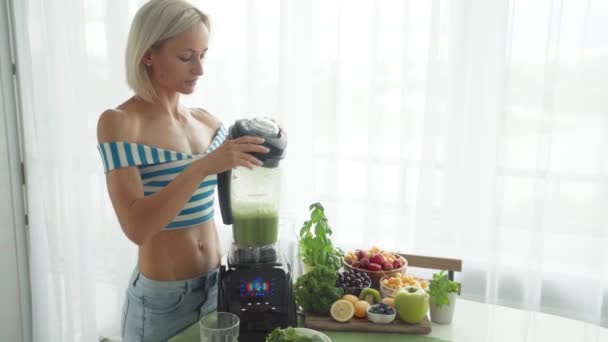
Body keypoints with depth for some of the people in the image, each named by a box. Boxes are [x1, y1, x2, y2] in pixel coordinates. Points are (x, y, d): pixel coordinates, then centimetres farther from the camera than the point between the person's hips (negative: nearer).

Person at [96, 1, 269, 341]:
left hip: (217, 283, 6)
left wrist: (263, 154, -9)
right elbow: (136, 227, -25)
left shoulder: (206, 121, 2)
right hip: (161, 298, -5)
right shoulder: (119, 122, -15)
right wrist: (202, 167, -34)